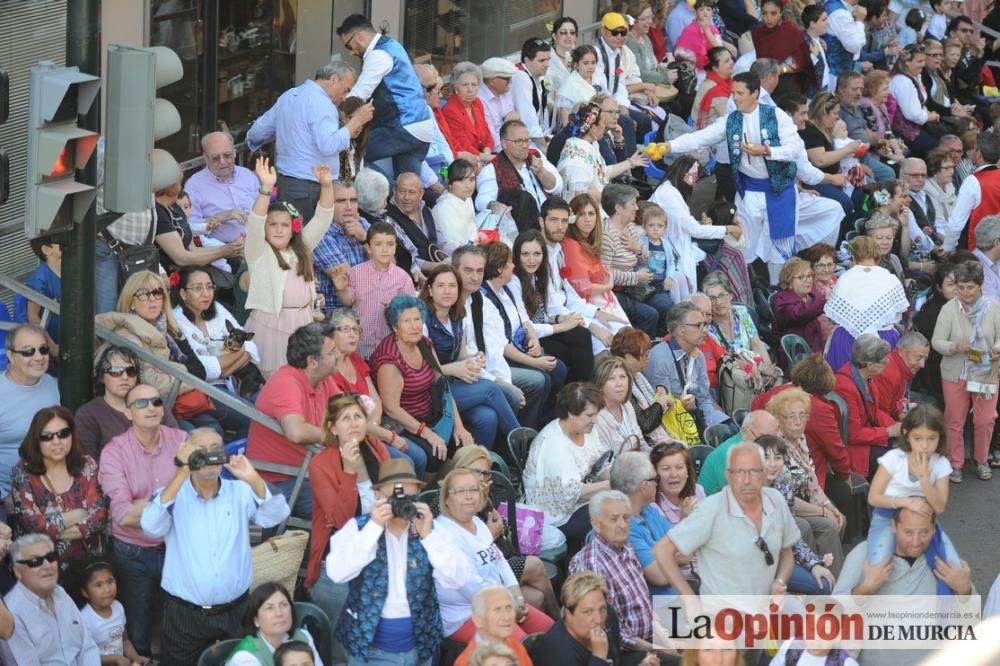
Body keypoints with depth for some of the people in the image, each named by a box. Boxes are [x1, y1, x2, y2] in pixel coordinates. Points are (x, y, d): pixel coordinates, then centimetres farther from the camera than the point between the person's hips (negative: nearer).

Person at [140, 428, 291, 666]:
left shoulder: (240, 493, 2)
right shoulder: (173, 495, -3)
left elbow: (276, 515, -12)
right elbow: (151, 527, -21)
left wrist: (253, 480, -30)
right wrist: (182, 474, -27)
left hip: (234, 612, 2)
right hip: (184, 615, -1)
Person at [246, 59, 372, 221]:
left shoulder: (288, 96, 16)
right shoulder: (320, 103, -13)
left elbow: (256, 132, 25)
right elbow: (329, 145, -23)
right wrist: (355, 121, -14)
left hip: (284, 182, 9)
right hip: (309, 188, -9)